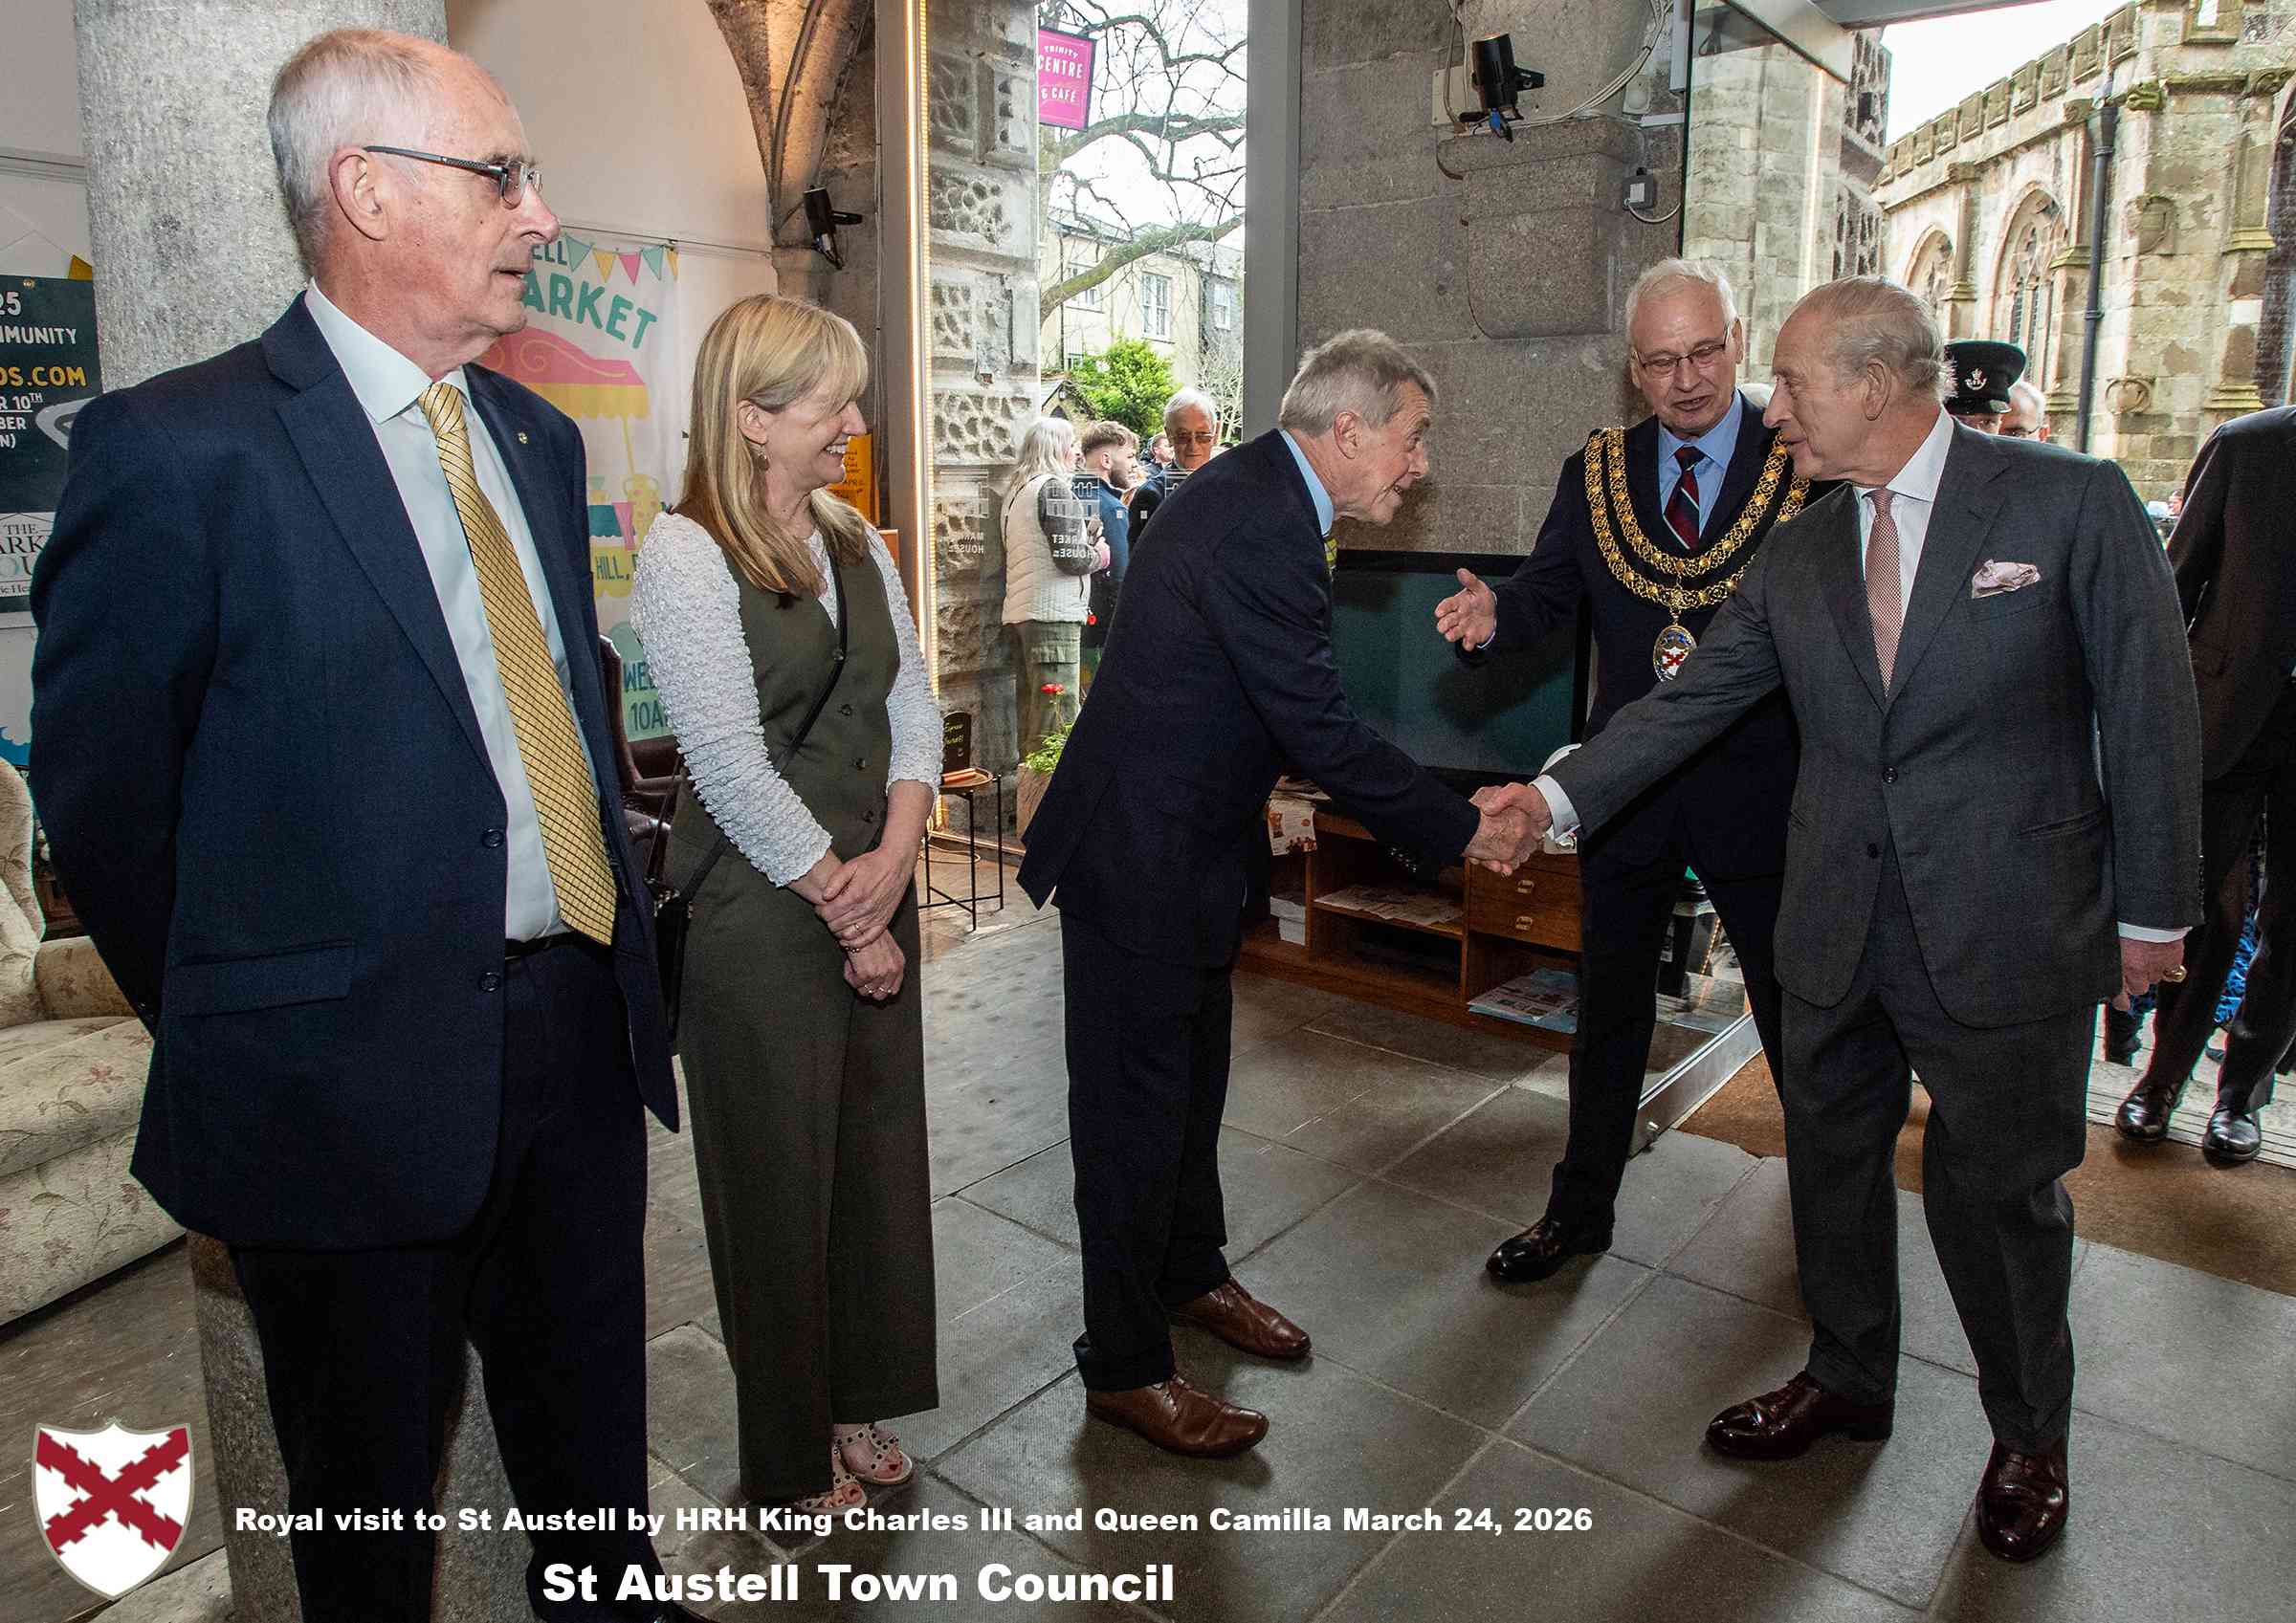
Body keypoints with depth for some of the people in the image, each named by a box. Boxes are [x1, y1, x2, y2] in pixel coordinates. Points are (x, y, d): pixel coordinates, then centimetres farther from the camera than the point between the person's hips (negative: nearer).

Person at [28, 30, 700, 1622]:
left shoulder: (537, 438, 8)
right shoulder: (179, 449, -14)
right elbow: (104, 799, -7)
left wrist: (610, 940, 11)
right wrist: (236, 1031, 2)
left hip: (582, 1031, 6)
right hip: (360, 1076, -5)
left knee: (594, 1426, 24)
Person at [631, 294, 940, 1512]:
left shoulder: (855, 544, 10)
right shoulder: (686, 553, -12)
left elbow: (912, 710, 7)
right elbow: (733, 769, -17)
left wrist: (893, 861, -8)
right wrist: (844, 906, -13)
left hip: (871, 893, 7)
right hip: (758, 916, -6)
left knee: (877, 1148, 15)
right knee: (779, 1176, 8)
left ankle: (852, 1401, 38)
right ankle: (789, 1456, 31)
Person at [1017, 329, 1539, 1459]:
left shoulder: (1252, 492, 7)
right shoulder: (1258, 526, -25)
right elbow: (1324, 731, -25)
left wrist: (1255, 786, 17)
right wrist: (1466, 831, -16)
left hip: (1187, 840, 10)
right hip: (1136, 855, -10)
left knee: (1190, 1078, 23)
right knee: (1137, 1107, 3)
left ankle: (1190, 1274, 44)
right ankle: (1124, 1367, 20)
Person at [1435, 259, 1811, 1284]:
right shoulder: (1596, 474, 4)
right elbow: (1549, 591, 0)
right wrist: (1496, 612, -23)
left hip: (1759, 787, -2)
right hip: (1626, 786, 3)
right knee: (1609, 1008, 16)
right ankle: (1580, 1210, 33)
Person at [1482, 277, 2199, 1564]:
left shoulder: (2073, 502, -9)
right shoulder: (1799, 556, 4)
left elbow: (2149, 713, -7)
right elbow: (1689, 702, 4)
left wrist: (2155, 911, -5)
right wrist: (1557, 795, -6)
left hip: (2008, 929, -4)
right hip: (1839, 929, 5)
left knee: (2002, 1192, 10)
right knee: (1832, 1162, 18)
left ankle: (2030, 1436, 37)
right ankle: (1848, 1379, 42)